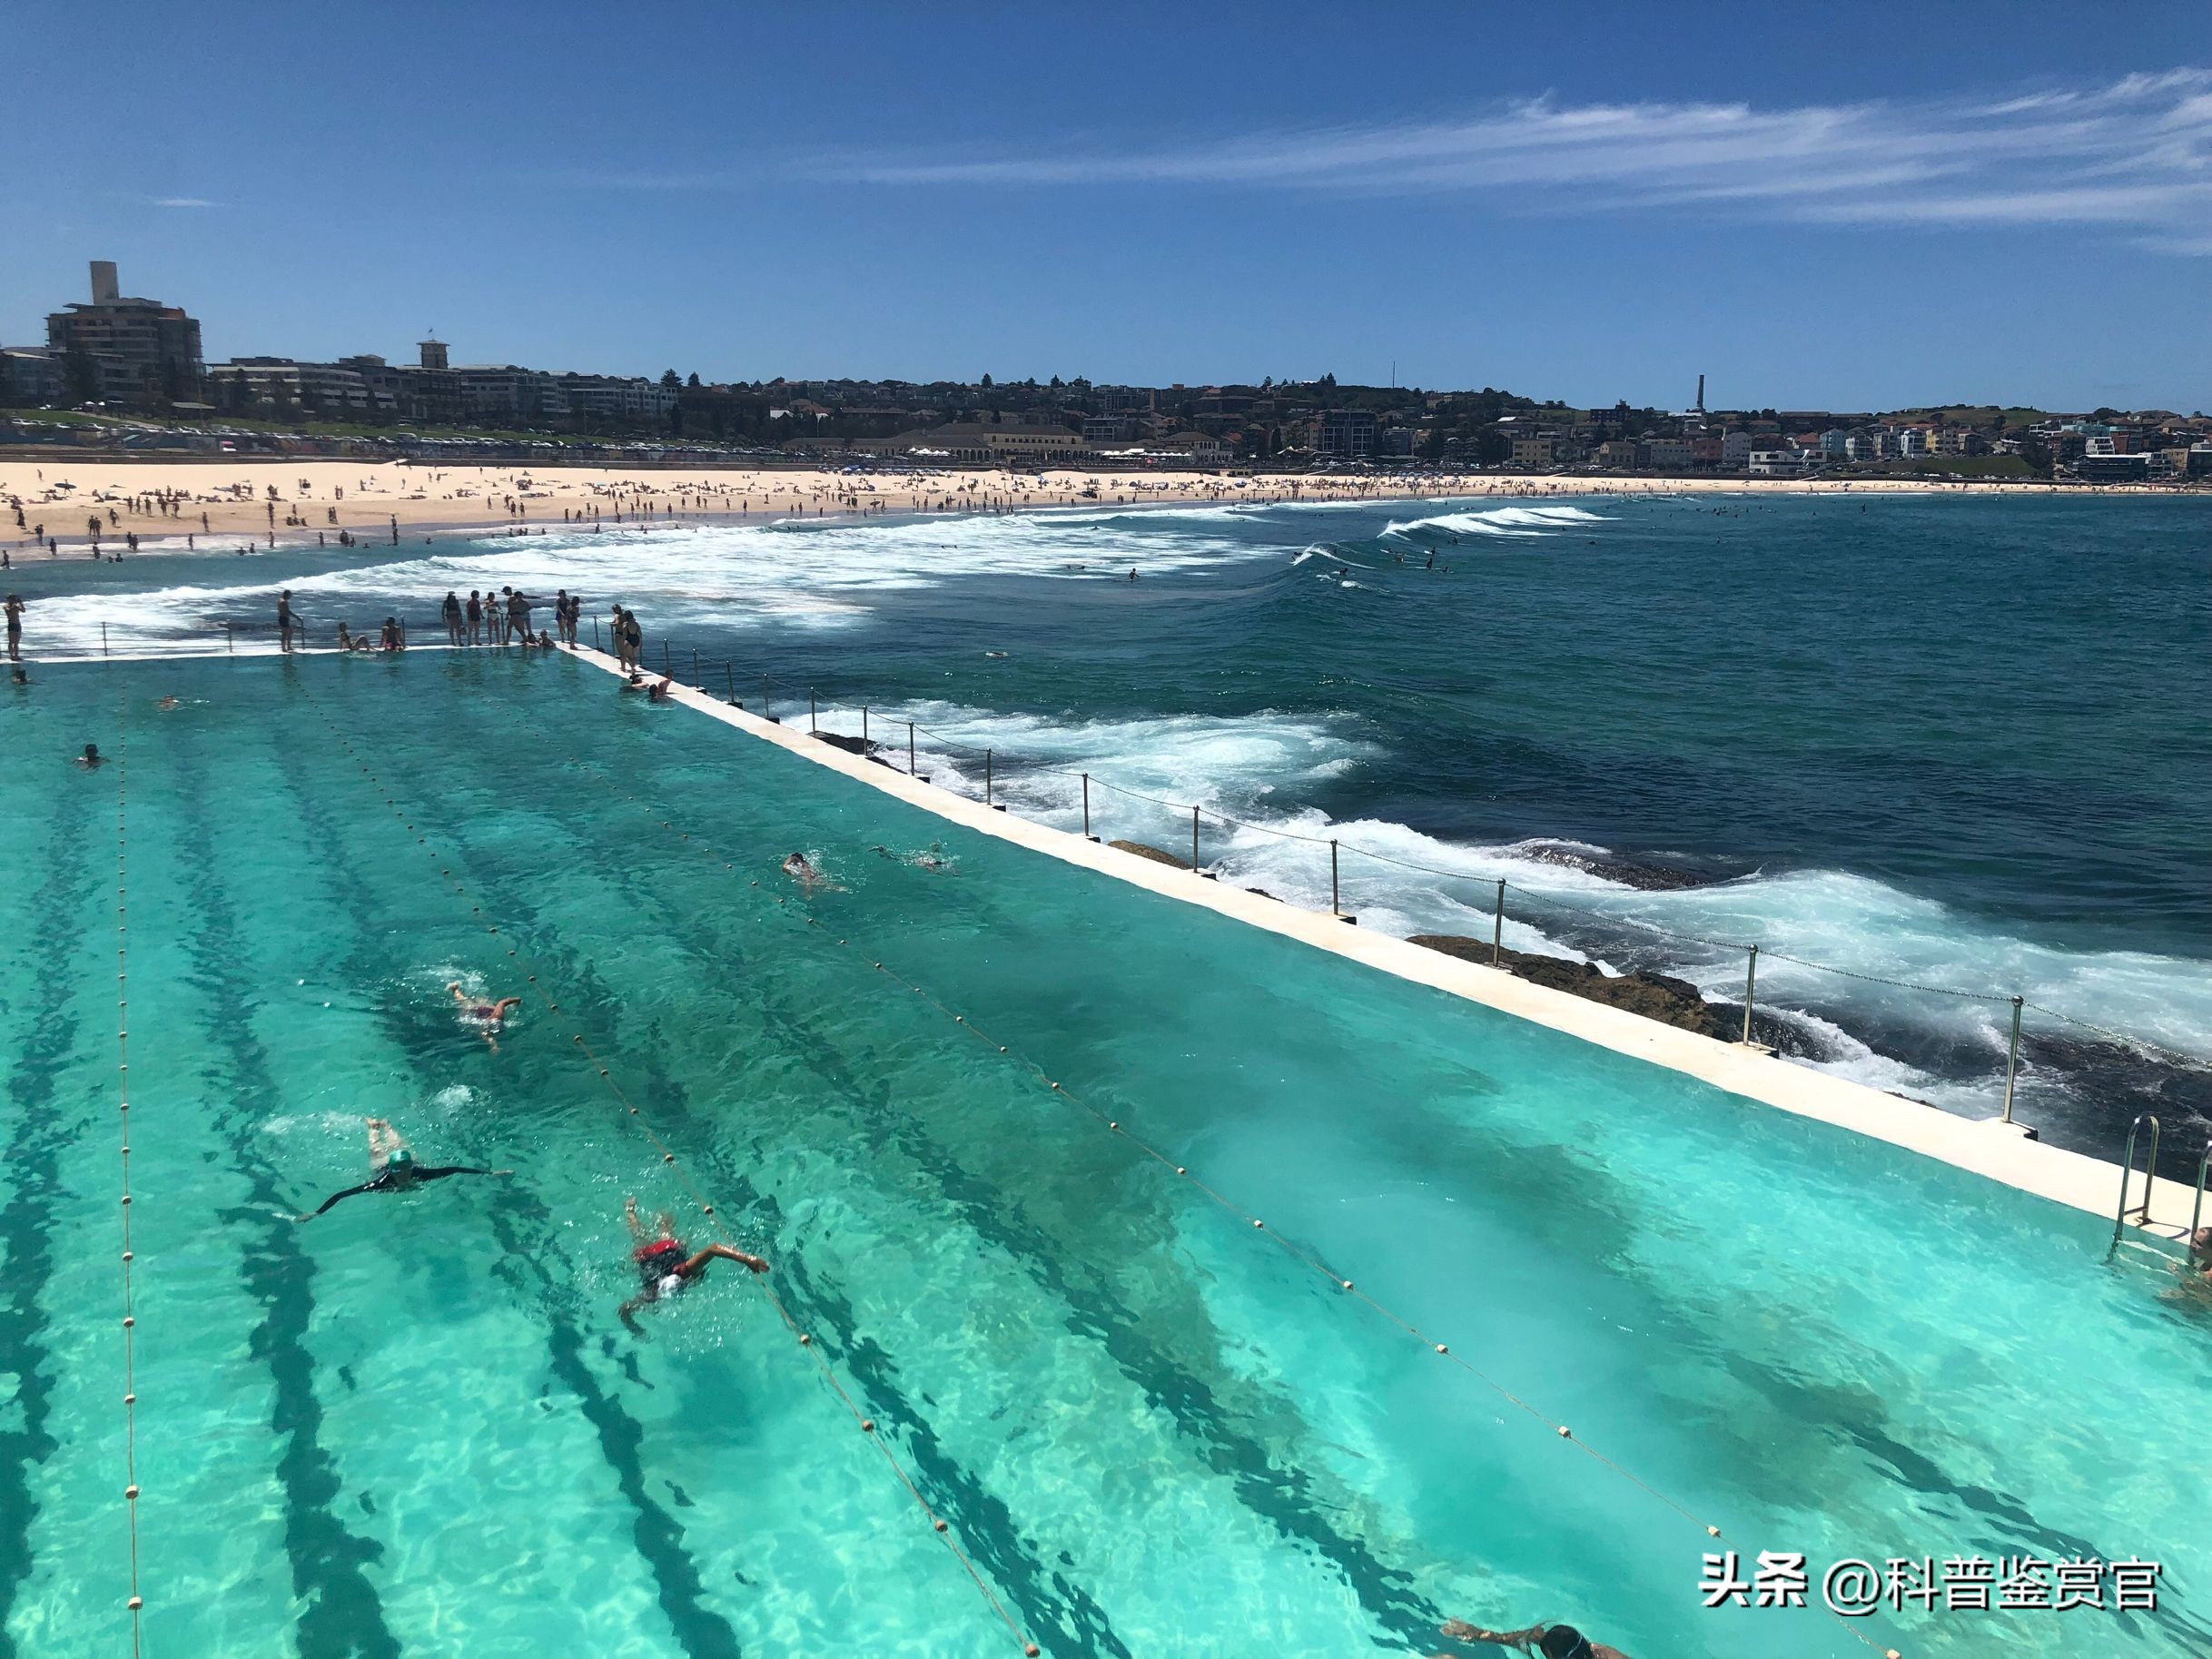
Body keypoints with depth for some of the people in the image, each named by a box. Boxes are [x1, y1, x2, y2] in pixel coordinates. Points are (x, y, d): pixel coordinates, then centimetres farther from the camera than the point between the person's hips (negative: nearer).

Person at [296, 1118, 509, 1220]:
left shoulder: (421, 1173, -44)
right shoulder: (381, 1182, -46)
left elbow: (455, 1168, -44)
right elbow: (339, 1195, -49)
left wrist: (492, 1173, -49)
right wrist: (316, 1213, -59)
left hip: (406, 1157, 1)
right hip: (381, 1167, -1)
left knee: (399, 1147, 34)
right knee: (377, 1151, 33)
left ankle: (386, 1125, 65)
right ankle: (373, 1126, 64)